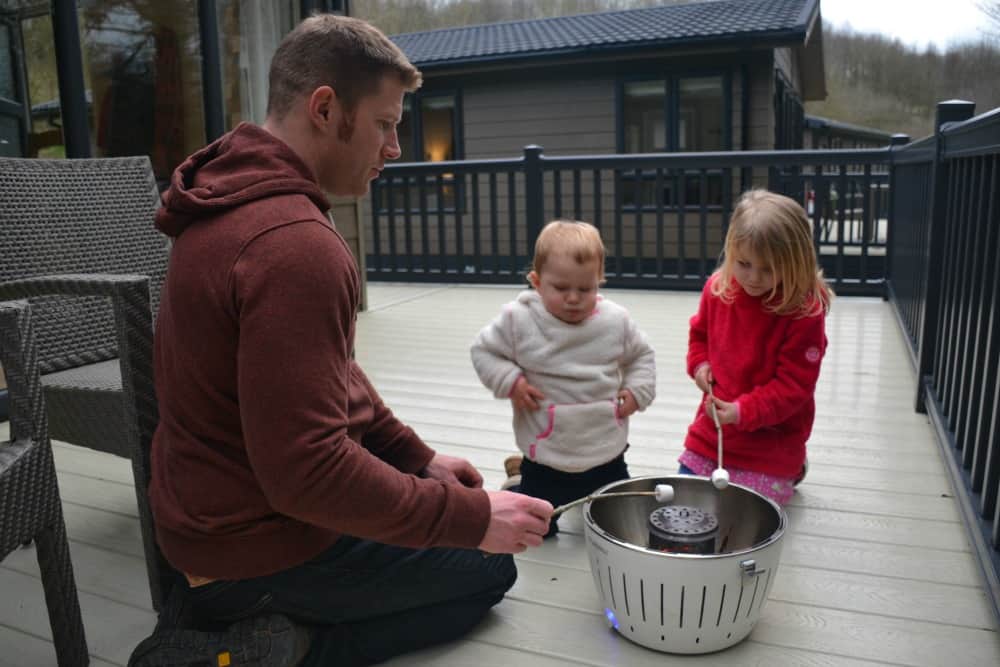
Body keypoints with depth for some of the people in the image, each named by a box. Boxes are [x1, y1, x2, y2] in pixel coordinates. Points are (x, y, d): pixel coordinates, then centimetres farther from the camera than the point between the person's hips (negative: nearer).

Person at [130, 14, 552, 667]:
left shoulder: (235, 203, 5)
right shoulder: (295, 244, -29)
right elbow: (305, 470, -31)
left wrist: (417, 455, 7)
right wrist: (475, 519, -22)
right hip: (267, 546, -9)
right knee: (487, 568, 9)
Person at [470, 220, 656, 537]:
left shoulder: (616, 320, -6)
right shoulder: (519, 320, -14)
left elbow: (641, 356, 11)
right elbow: (484, 351, -1)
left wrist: (637, 391, -3)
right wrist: (510, 382, -14)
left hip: (606, 454, 3)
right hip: (547, 460, -2)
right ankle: (516, 488, 41)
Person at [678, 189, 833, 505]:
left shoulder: (804, 312, -21)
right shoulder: (718, 288, -6)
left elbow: (794, 384, -19)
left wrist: (744, 411, -28)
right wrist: (699, 363, -2)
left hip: (771, 441, -5)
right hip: (710, 431, 5)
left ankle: (790, 473, 27)